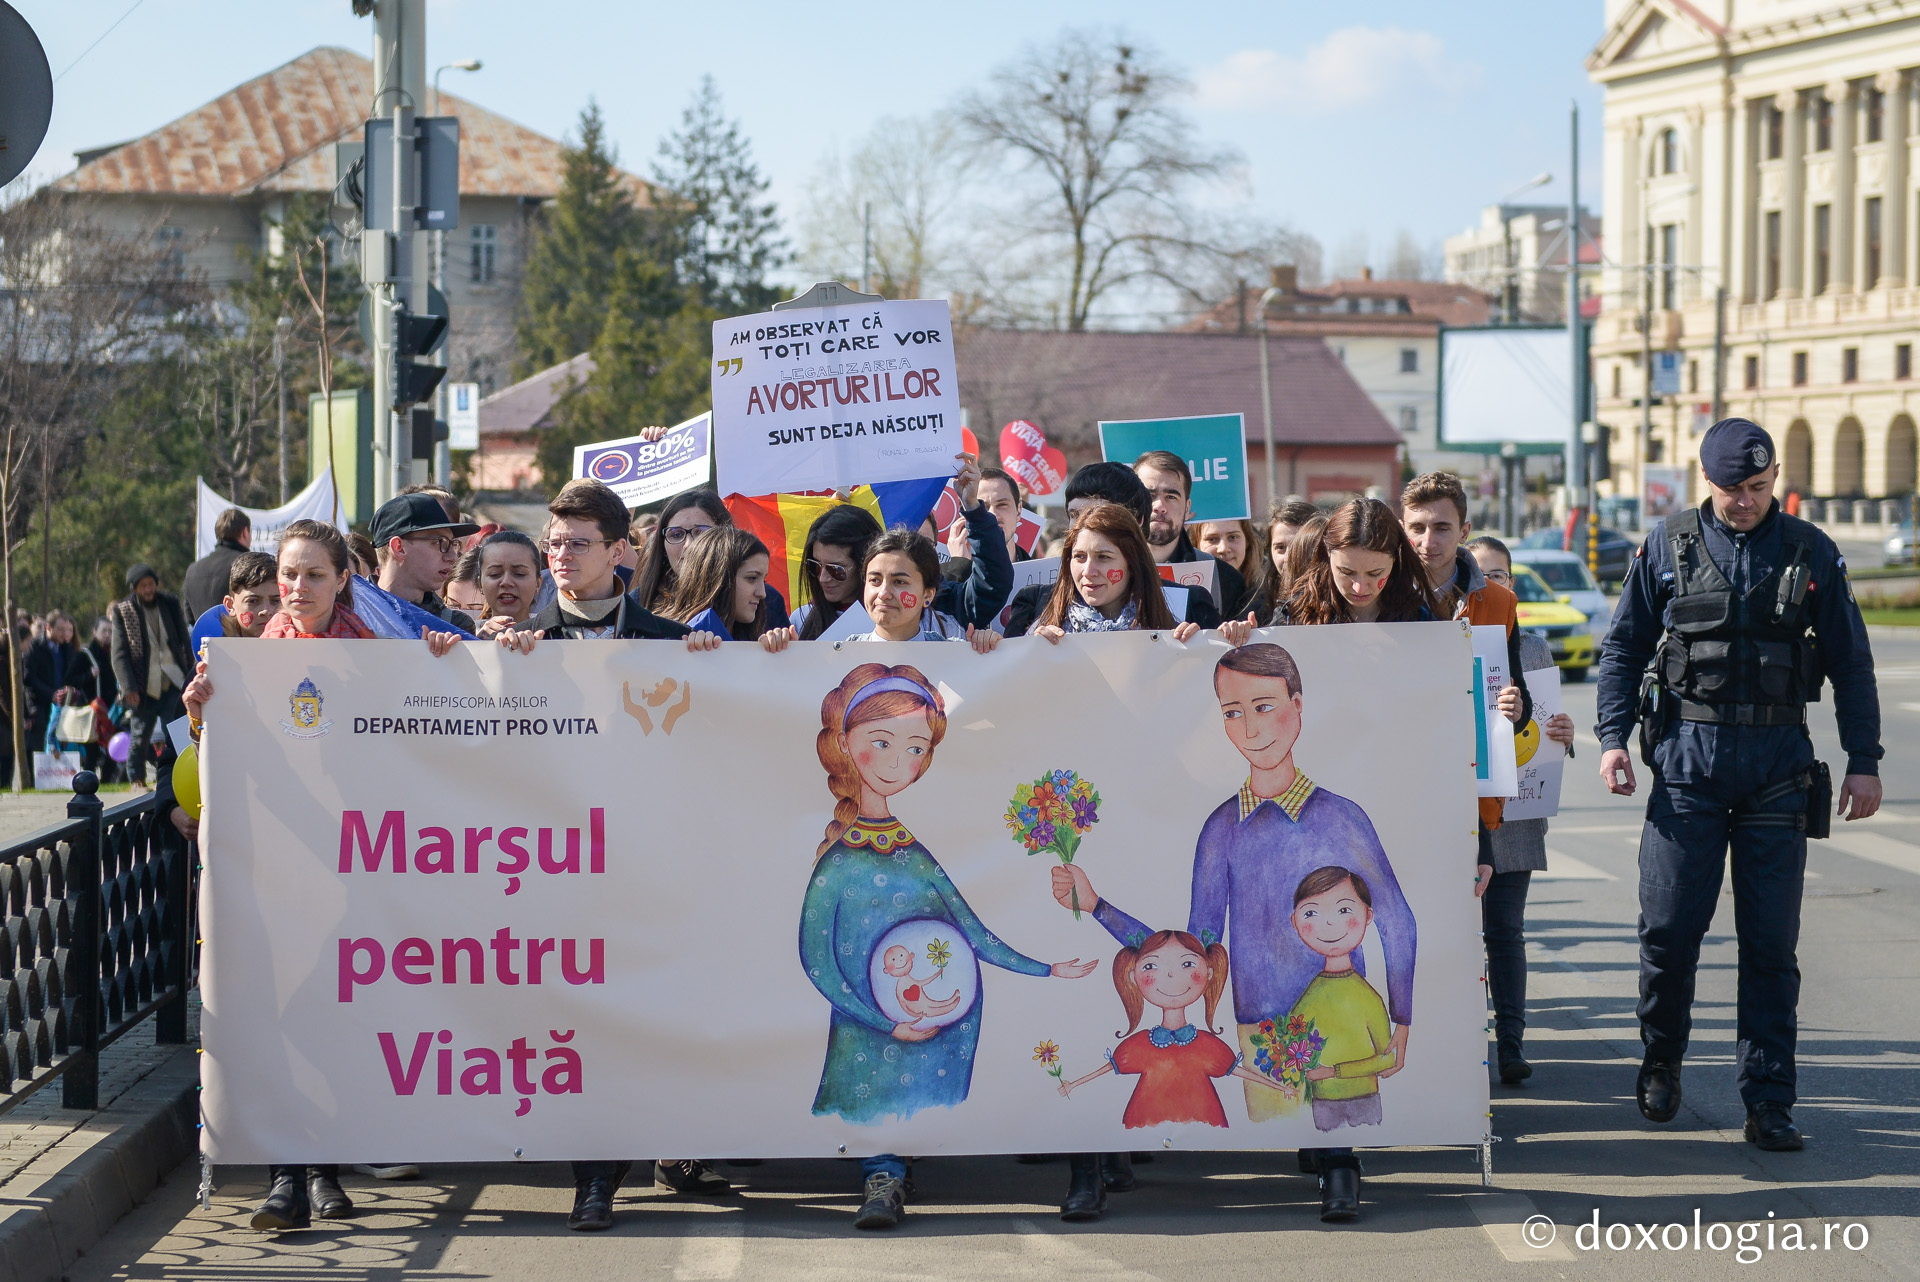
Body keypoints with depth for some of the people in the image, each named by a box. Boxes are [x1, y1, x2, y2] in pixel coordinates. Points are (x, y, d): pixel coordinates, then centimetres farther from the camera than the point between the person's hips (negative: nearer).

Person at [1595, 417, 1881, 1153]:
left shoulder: (1810, 553, 6)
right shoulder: (1668, 546, 5)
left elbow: (1850, 663, 10)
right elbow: (1624, 646, 9)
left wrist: (1864, 760, 5)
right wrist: (1613, 737, -2)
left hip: (1777, 767, 0)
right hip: (1687, 760, 0)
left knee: (1770, 942, 0)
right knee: (1669, 927, -2)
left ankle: (1768, 1103, 5)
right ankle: (1661, 1058, 24)